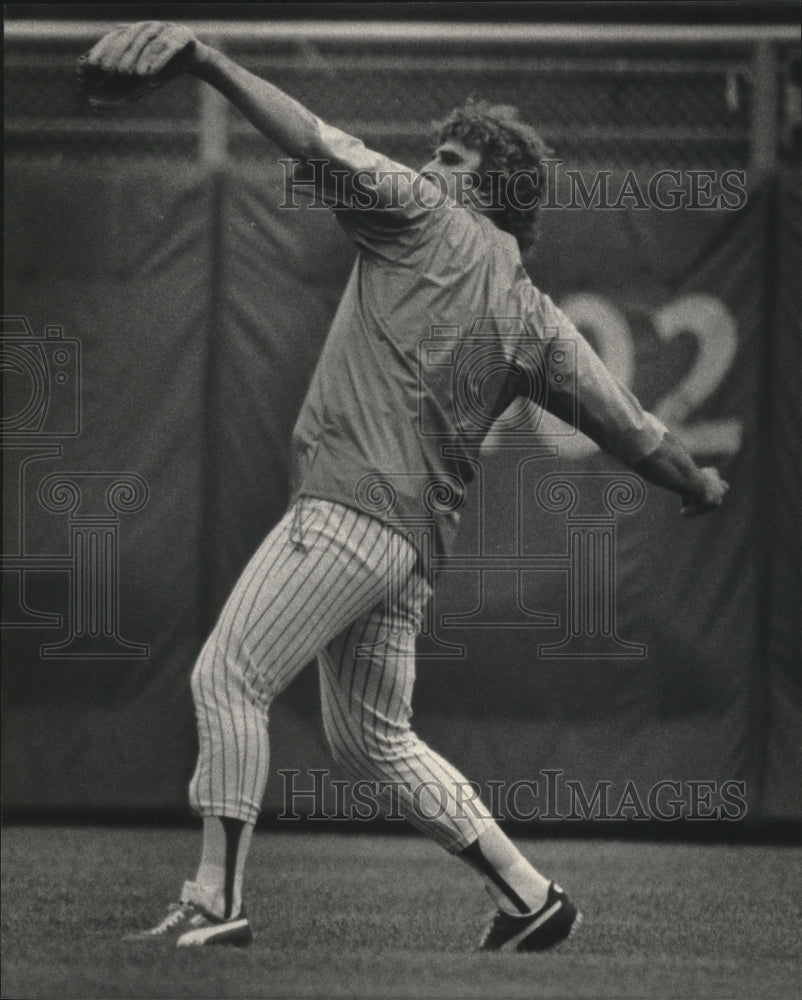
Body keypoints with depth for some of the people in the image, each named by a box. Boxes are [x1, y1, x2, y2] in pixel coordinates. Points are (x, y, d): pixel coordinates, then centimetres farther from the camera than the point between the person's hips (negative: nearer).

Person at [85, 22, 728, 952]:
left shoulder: (425, 218, 2)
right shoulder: (531, 316, 19)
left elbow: (323, 149, -10)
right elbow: (625, 423, 18)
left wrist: (207, 62, -18)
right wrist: (698, 484, 36)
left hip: (350, 510, -8)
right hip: (419, 537, 8)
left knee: (227, 675, -9)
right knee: (372, 737, 17)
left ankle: (215, 900, -18)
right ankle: (529, 895, 17)